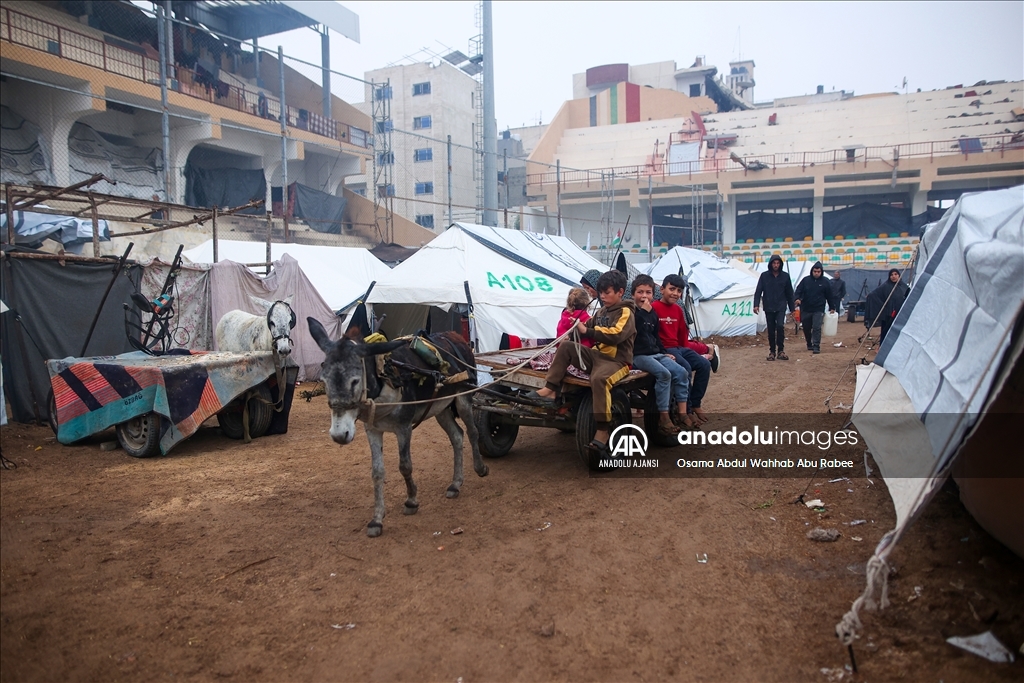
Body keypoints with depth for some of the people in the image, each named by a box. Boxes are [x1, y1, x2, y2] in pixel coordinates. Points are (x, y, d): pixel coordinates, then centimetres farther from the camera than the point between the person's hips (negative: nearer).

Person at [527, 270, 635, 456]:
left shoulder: (626, 312, -7)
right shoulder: (601, 311, 18)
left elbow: (616, 335, -23)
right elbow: (590, 328, 22)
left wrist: (587, 331, -24)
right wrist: (578, 328, -2)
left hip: (617, 360, -8)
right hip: (597, 354, 8)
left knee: (599, 378, -39)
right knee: (566, 346, -7)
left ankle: (603, 431, -39)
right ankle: (550, 390, -16)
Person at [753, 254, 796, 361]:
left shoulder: (785, 276, 4)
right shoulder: (764, 276, 1)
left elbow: (789, 293, 10)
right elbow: (758, 291, -1)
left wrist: (792, 307, 10)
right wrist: (756, 304, -14)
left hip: (781, 307, -1)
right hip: (769, 308, 1)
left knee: (780, 326, -18)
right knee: (771, 330, 5)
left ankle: (781, 351, -10)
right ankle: (772, 352, 17)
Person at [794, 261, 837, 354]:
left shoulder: (825, 281, 2)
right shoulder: (805, 280, 2)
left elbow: (829, 296, 8)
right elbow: (798, 290, 1)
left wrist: (832, 308, 11)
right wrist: (797, 298, -20)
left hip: (818, 310, -2)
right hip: (805, 309, 2)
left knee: (816, 328, -13)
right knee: (806, 328, 11)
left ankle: (816, 346, -9)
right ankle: (809, 344, 30)